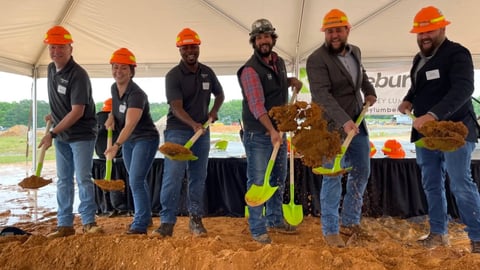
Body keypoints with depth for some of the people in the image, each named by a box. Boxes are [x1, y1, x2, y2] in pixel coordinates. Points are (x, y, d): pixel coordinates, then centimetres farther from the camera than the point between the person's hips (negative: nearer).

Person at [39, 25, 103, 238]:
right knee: (63, 180, 9)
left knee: (83, 178, -5)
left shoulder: (78, 75, -19)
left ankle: (89, 222, 5)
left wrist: (52, 134, -21)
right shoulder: (51, 69, 5)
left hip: (82, 135, -7)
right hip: (61, 135, 8)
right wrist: (54, 115, 18)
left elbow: (77, 112, -23)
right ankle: (65, 224, 17)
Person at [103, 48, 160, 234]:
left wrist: (116, 145, -49)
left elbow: (130, 125, -37)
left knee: (136, 181, -14)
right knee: (136, 181, 16)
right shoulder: (114, 88, -1)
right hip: (128, 141, 9)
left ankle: (140, 224, -3)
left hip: (145, 139, -8)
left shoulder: (136, 94, -26)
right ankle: (146, 217, 31)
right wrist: (111, 117, 0)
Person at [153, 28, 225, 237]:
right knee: (172, 176, -10)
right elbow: (176, 107, -20)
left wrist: (214, 110, 4)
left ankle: (196, 219, 20)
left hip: (202, 132, 5)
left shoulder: (207, 73, 7)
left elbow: (219, 94, 24)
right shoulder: (173, 76, -9)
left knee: (198, 177, 9)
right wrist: (193, 124, -36)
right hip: (177, 131, -4)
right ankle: (167, 222, -2)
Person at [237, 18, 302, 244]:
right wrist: (271, 131, -39)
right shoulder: (250, 69, -18)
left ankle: (275, 220, 34)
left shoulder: (279, 62, 7)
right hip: (258, 135, -8)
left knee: (278, 179, 17)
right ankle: (258, 229, 12)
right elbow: (257, 104, -29)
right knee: (257, 182, 0)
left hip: (279, 131, 8)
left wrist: (292, 81, 7)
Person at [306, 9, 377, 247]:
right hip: (332, 126, -8)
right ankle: (330, 230, 11)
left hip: (357, 122, 8)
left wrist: (370, 92, 10)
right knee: (333, 177, -2)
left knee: (361, 172, 13)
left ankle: (349, 222, 28)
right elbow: (322, 95, -26)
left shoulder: (355, 52, 9)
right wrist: (343, 121, -36)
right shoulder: (316, 60, -16)